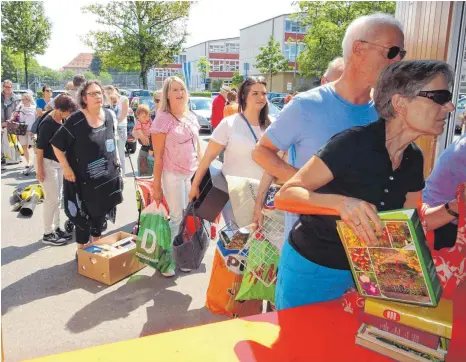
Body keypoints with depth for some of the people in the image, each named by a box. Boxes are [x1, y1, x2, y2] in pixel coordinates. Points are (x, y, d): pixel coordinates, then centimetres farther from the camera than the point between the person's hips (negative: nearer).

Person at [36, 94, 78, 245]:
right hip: (48, 163, -8)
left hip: (59, 162, 8)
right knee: (52, 199, -3)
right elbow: (39, 146, -18)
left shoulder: (62, 120, 4)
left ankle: (56, 228, 24)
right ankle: (47, 234, 9)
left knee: (58, 198, 12)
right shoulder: (47, 123, -19)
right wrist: (40, 168, -18)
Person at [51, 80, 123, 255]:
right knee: (84, 215, 6)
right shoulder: (76, 120, -18)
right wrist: (66, 168, -15)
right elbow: (56, 145, -14)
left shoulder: (109, 116, -1)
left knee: (101, 212, 18)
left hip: (107, 175, 5)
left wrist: (117, 160, 11)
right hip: (83, 178, -5)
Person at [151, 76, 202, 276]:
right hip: (172, 175, -6)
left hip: (192, 174, 6)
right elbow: (158, 156, -11)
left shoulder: (191, 117, 8)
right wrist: (156, 185, -11)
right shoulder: (162, 119, -10)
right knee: (178, 218, -2)